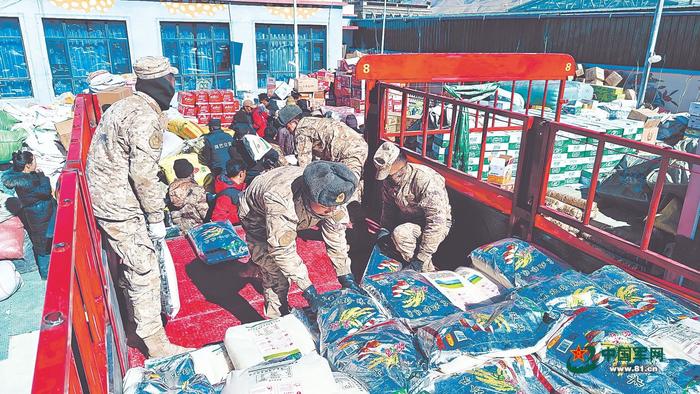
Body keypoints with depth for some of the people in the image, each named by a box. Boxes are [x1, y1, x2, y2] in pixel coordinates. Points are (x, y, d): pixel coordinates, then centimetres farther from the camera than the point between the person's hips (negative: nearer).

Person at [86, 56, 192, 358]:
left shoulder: (126, 105, 13)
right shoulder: (146, 117, -20)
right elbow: (143, 172, -25)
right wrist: (156, 218, -17)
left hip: (104, 196, 10)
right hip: (121, 207, -10)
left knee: (133, 264, 25)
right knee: (145, 273, -3)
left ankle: (137, 313, 45)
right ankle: (157, 344, 7)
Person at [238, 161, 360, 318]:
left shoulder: (331, 195, -31)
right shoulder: (280, 201, -48)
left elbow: (336, 238, -19)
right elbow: (282, 250, -41)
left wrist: (346, 278, -18)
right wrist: (308, 288, -37)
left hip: (290, 217, 5)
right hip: (257, 217, -5)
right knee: (278, 274, -14)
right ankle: (276, 318, 6)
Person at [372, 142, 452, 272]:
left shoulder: (425, 179, -31)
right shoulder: (389, 179, -6)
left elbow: (437, 222, -32)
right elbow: (388, 206, 10)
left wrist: (421, 258, -32)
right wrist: (384, 228, -7)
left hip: (437, 226, -8)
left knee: (401, 233, -33)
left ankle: (426, 271, -13)